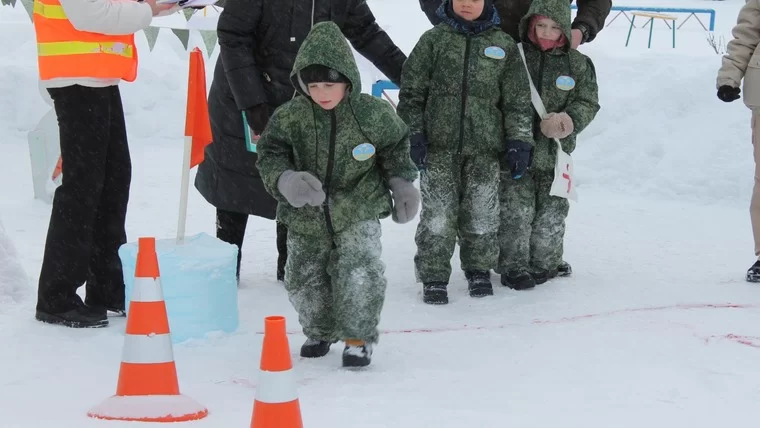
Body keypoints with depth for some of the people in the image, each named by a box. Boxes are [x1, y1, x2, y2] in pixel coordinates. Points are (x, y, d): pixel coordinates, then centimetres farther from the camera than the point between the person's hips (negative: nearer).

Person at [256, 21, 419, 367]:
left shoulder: (372, 114, -12)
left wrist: (402, 184, 3)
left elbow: (395, 149, 5)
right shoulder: (290, 117, -12)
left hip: (358, 212, -2)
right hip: (306, 217, 2)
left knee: (359, 274, -15)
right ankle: (319, 331, 37)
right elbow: (270, 155, -11)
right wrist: (286, 180, -29)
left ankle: (358, 336, 5)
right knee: (304, 279, 12)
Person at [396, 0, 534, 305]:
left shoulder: (503, 46, 4)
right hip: (439, 146, -1)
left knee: (481, 215, 7)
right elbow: (411, 92, 3)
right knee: (437, 214, -2)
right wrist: (414, 136, -2)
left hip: (484, 148, 1)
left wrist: (519, 141, 3)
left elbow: (518, 100, 8)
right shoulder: (433, 40, 1)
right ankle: (433, 277, 8)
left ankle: (479, 270, 25)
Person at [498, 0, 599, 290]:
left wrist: (568, 120, -15)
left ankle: (545, 263, 25)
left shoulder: (579, 64, 4)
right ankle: (514, 266, 10)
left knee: (552, 212, 9)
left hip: (556, 154, 2)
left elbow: (588, 103, 4)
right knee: (517, 211, -2)